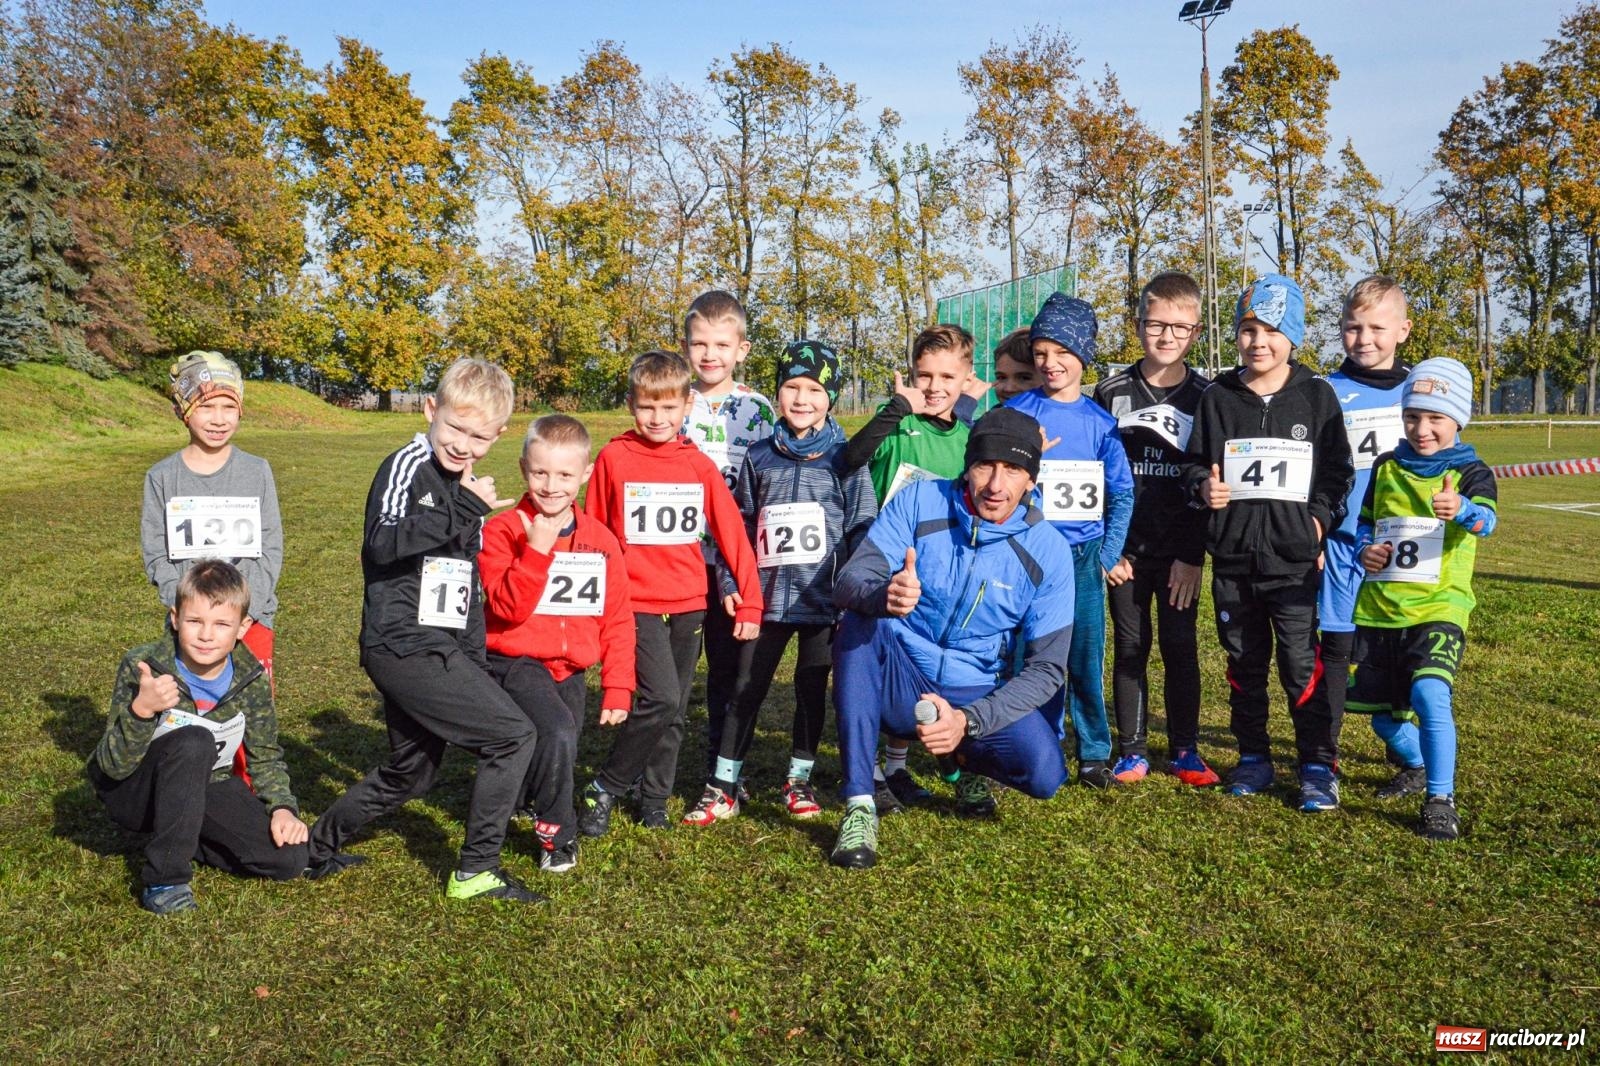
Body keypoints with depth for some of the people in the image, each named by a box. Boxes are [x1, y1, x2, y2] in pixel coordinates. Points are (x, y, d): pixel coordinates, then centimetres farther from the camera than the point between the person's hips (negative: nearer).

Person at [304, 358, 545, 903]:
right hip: (404, 643, -9)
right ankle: (475, 872, -2)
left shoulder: (469, 488, 16)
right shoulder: (407, 465, -10)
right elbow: (381, 542, -28)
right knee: (513, 735, -13)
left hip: (440, 648, 9)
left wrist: (476, 662, 18)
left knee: (410, 773, 20)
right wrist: (463, 510, -32)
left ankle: (319, 844, 37)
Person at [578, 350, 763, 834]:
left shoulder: (699, 464, 4)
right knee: (661, 700, -17)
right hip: (636, 603, -4)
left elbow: (732, 532, 3)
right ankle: (604, 788, 2)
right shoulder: (613, 458, -3)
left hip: (689, 604, 4)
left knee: (674, 711, 11)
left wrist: (749, 598, -1)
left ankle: (654, 801, 28)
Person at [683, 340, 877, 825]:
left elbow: (863, 528, -1)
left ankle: (799, 779, 27)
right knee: (747, 689, 5)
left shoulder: (845, 458, -1)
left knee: (812, 689, 10)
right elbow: (740, 526, 10)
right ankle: (723, 785, 15)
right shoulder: (759, 457, 6)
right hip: (768, 596, 2)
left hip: (823, 598, -1)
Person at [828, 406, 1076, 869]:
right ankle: (859, 806, -25)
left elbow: (1045, 668, -9)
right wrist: (883, 595, -43)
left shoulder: (1049, 551, -9)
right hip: (899, 685, -1)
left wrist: (968, 720, -22)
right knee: (861, 623, -31)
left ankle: (968, 760, 15)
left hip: (978, 700, 1)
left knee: (1044, 773, -25)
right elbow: (847, 582, -18)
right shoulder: (920, 501, -9)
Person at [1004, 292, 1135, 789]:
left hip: (1085, 555, 1)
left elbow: (1122, 493, 6)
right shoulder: (1016, 413, -1)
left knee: (1087, 658, 5)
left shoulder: (1100, 421, 4)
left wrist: (1109, 555, 0)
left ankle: (1093, 754, 19)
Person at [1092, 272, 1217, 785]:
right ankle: (1132, 750, 15)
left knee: (1180, 647, 5)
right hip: (1125, 548, 1)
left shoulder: (1205, 396, 0)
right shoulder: (1112, 392, 2)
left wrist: (1193, 555, -6)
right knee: (1130, 647, 6)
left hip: (1180, 550, 0)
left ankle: (1184, 749, 17)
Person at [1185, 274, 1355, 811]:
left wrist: (1320, 518, -7)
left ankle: (1319, 765, 10)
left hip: (1295, 559, -2)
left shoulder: (1317, 395, 2)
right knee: (1244, 664, 13)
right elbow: (1195, 463, 11)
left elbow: (1338, 470, 5)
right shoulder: (1217, 397, 5)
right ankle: (1253, 757, 26)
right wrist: (1204, 486, -10)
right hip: (1232, 559, 3)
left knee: (1303, 665, -3)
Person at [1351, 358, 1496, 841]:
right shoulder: (1385, 468, 8)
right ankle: (1416, 766, 42)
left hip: (1438, 607, -4)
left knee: (1429, 694, -24)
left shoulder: (1470, 471, -3)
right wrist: (1365, 549, -2)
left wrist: (1461, 509, -48)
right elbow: (1363, 521, 21)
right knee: (1379, 704, 13)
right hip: (1377, 608, 5)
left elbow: (1485, 517, -24)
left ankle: (1440, 799, -10)